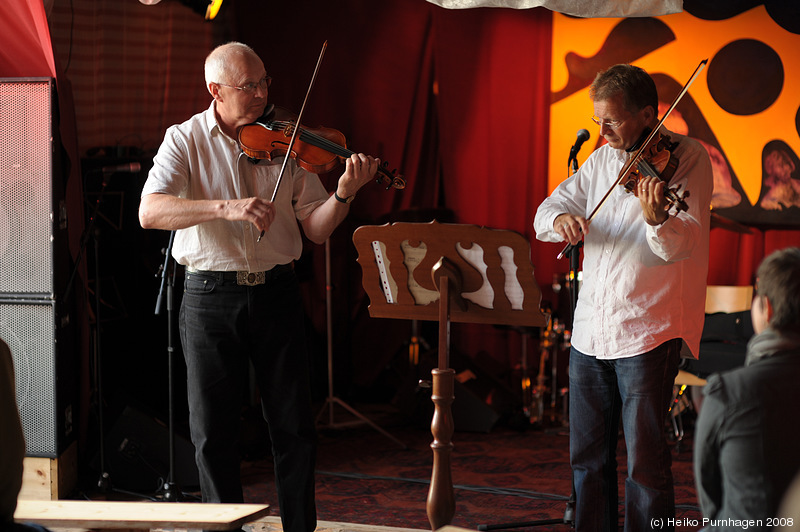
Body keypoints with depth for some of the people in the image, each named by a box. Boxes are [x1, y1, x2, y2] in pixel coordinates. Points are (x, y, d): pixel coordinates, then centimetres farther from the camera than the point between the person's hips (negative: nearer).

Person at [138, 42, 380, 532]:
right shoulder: (186, 140, -1)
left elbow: (316, 229, 3)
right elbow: (150, 212, -18)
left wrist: (344, 193, -16)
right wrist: (225, 207, -29)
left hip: (276, 292, 2)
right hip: (211, 295, -1)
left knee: (296, 430, 3)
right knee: (214, 433, 4)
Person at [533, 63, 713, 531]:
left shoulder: (687, 157, -7)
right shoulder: (603, 160, 12)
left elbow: (682, 244, -20)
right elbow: (545, 213, 10)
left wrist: (657, 219, -42)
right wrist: (561, 219, -14)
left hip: (648, 332, -6)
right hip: (590, 332, 6)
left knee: (646, 465, -6)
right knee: (588, 457, 12)